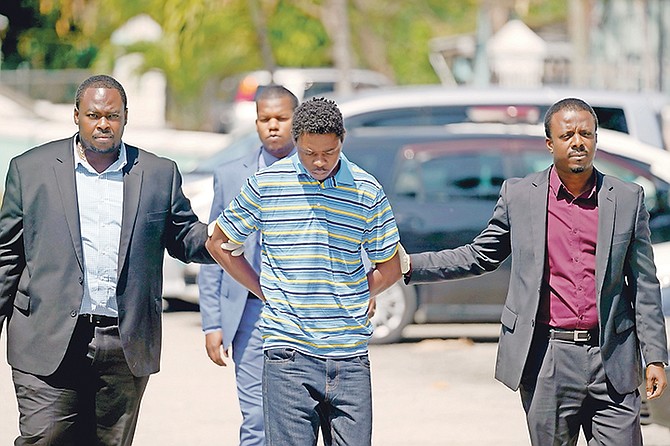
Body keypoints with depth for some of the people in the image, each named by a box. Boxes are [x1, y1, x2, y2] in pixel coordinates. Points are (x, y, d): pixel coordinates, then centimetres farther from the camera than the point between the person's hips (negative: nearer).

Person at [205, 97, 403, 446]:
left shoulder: (367, 191, 5)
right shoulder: (265, 184, 1)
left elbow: (389, 268, 15)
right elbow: (219, 244, 13)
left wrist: (345, 303, 9)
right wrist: (267, 293, 10)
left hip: (350, 356, 2)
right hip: (289, 353, -2)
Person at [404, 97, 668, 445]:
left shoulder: (628, 199, 5)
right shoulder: (519, 195, 5)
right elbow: (479, 257, 14)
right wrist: (409, 266, 4)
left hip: (612, 362, 0)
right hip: (546, 361, 0)